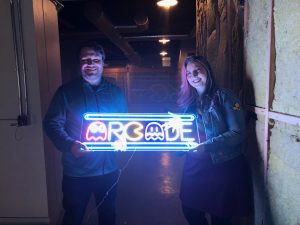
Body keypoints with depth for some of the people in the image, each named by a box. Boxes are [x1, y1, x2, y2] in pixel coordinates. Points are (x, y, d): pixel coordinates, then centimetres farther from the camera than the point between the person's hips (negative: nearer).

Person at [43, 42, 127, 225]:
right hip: (76, 171, -2)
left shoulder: (115, 92, 5)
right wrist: (70, 144, -25)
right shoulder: (66, 92, -4)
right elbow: (52, 123, -8)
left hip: (108, 169, 3)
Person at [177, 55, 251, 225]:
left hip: (224, 166, -5)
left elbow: (238, 133, -16)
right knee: (190, 211, 15)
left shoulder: (224, 96, -9)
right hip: (195, 166, 5)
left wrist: (207, 146, -24)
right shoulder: (188, 101, 7)